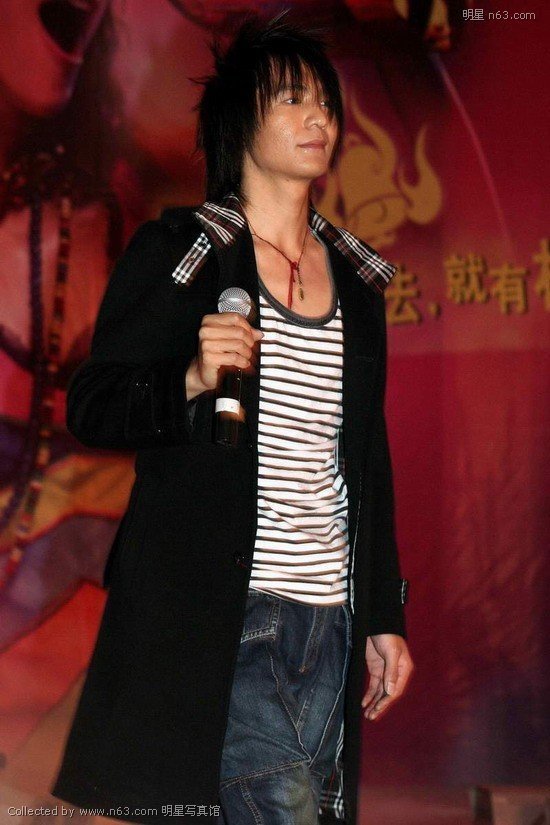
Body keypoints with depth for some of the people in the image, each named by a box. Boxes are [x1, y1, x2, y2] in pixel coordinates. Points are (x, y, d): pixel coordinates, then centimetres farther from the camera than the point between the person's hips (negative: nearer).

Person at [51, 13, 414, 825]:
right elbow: (90, 408, -2)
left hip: (328, 617, 6)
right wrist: (191, 382, -22)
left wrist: (384, 615, 16)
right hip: (217, 607, -5)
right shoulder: (176, 252, 1)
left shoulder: (356, 275, 16)